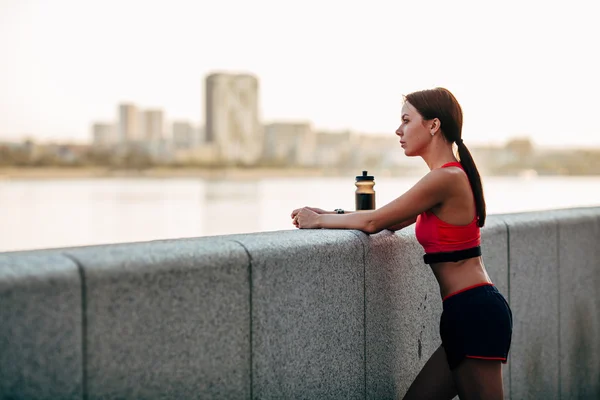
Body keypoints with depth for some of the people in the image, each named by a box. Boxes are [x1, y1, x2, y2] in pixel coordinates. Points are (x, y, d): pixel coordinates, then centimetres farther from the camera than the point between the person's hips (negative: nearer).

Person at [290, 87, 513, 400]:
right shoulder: (453, 175, 16)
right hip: (467, 314, 9)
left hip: (474, 313, -9)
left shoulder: (446, 178, -15)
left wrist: (319, 220, 2)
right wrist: (329, 215, 13)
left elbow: (374, 222, -12)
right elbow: (392, 222, 20)